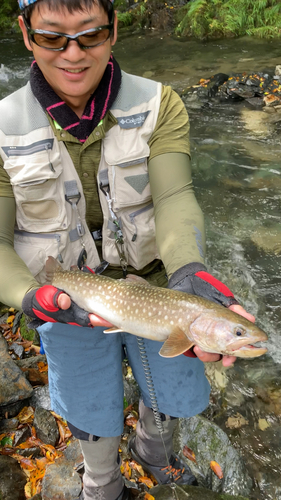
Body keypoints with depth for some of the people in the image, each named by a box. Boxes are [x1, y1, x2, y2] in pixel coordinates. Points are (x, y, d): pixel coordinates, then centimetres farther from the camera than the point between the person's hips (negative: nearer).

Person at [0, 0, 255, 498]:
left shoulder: (159, 105, -14)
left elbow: (174, 198, -25)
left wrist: (187, 272, -45)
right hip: (71, 304, 0)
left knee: (174, 396, 23)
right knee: (93, 415, 22)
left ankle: (152, 448, 63)